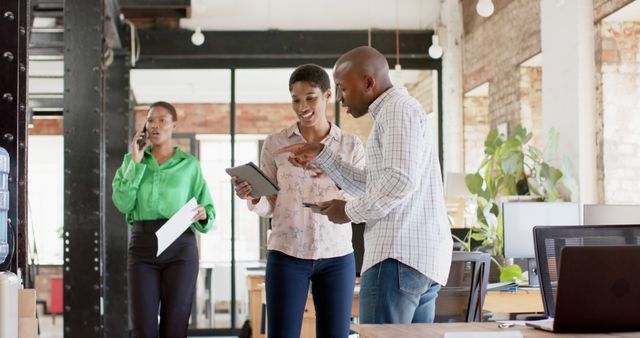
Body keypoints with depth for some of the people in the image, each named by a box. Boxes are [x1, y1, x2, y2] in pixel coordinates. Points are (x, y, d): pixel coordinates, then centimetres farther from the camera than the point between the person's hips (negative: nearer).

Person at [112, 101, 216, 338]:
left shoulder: (189, 165, 7)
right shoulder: (132, 160, 11)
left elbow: (208, 211, 7)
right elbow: (123, 203, -3)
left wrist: (203, 216, -15)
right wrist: (136, 163, -6)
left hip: (180, 248, -1)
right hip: (142, 247, 1)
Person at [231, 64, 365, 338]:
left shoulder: (351, 146, 4)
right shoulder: (275, 143, 2)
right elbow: (267, 207, 4)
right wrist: (252, 197, -19)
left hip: (337, 257, 1)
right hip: (287, 256, -1)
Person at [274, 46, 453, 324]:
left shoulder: (399, 109, -6)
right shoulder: (393, 114, 26)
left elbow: (401, 179, -19)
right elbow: (370, 186, 27)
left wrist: (351, 212, -7)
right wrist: (320, 155, 21)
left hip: (400, 257, -10)